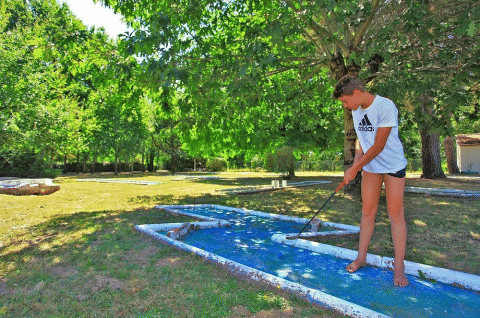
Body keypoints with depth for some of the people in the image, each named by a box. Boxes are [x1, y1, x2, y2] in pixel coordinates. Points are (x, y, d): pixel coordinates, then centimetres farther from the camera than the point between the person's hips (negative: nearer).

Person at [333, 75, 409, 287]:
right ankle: (361, 257, 19)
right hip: (370, 166, 6)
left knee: (396, 214, -2)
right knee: (367, 212, 8)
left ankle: (399, 267, 10)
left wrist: (354, 169, -18)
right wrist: (356, 163, -4)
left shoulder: (386, 107, -21)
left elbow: (378, 146, -23)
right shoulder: (356, 110, 2)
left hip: (393, 165, -5)